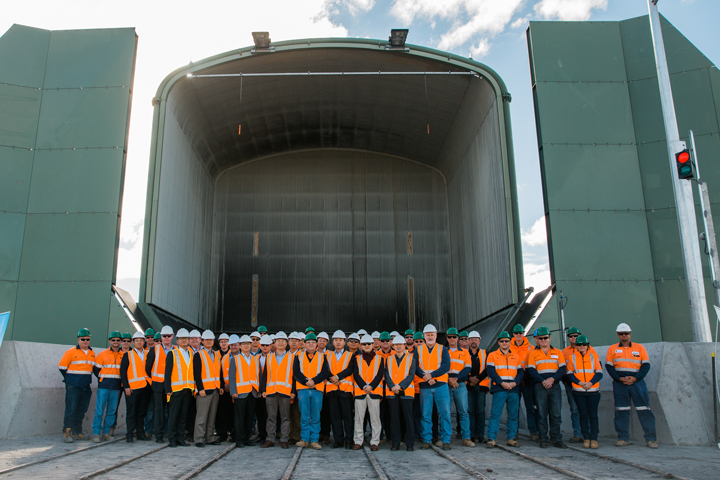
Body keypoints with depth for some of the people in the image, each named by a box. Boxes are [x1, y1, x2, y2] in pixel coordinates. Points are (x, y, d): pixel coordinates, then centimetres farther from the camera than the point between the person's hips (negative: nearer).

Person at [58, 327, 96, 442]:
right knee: (71, 410, -9)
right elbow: (61, 367, 0)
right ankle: (67, 433, -4)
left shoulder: (92, 353, 12)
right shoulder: (71, 352, -4)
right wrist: (69, 379, 7)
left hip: (86, 387, 5)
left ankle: (77, 432, 17)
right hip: (73, 387, -5)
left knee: (81, 411, 9)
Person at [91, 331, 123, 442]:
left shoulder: (123, 355, 8)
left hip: (116, 387, 3)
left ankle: (106, 432, 14)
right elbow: (95, 369, 6)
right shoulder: (102, 354, 2)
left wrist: (118, 380, 5)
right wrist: (103, 379, 3)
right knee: (99, 410, -5)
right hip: (103, 387, -2)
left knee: (112, 411, 6)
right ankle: (96, 433, 1)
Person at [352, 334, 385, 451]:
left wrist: (371, 386, -13)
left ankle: (375, 442, 8)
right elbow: (355, 374, 1)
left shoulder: (379, 358, 8)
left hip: (374, 391, -1)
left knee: (375, 418, 1)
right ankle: (358, 441, 13)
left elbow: (380, 374, -1)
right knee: (358, 418, 4)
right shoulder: (357, 359, 11)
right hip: (360, 391, 1)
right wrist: (364, 386, -12)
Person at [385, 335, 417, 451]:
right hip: (392, 392, 2)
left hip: (406, 391, -2)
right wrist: (392, 387, -11)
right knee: (394, 418, 3)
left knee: (408, 418, -1)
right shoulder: (389, 359, 13)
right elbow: (387, 375, 6)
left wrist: (400, 386, -14)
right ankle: (395, 443, 10)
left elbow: (411, 375, -3)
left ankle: (410, 443, 7)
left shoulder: (411, 358, 6)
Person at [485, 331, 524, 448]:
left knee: (513, 415, 7)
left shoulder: (516, 356, 15)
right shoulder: (492, 355, 7)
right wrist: (502, 383, -13)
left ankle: (512, 438, 16)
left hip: (514, 389, 3)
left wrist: (514, 383, -8)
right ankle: (491, 439, -5)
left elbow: (521, 372, 10)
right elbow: (491, 371, -3)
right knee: (495, 414, -7)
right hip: (499, 389, -3)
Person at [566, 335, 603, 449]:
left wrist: (590, 383, -13)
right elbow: (569, 374, 4)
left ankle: (594, 439, 7)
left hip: (593, 390, 0)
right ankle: (586, 438, 10)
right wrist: (580, 382, -12)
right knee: (583, 415, 3)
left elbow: (599, 373, 2)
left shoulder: (593, 356, 6)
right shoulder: (572, 357, 6)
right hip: (578, 391, 0)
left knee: (593, 415, 0)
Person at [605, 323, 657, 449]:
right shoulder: (612, 349, 10)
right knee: (621, 410, 1)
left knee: (644, 409, -5)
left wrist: (635, 378, -10)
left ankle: (651, 438, 1)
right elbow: (608, 366, 5)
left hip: (637, 381, -1)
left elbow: (646, 365, 3)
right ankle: (623, 438, 7)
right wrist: (620, 378, -9)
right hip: (619, 383, 1)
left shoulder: (639, 347, 9)